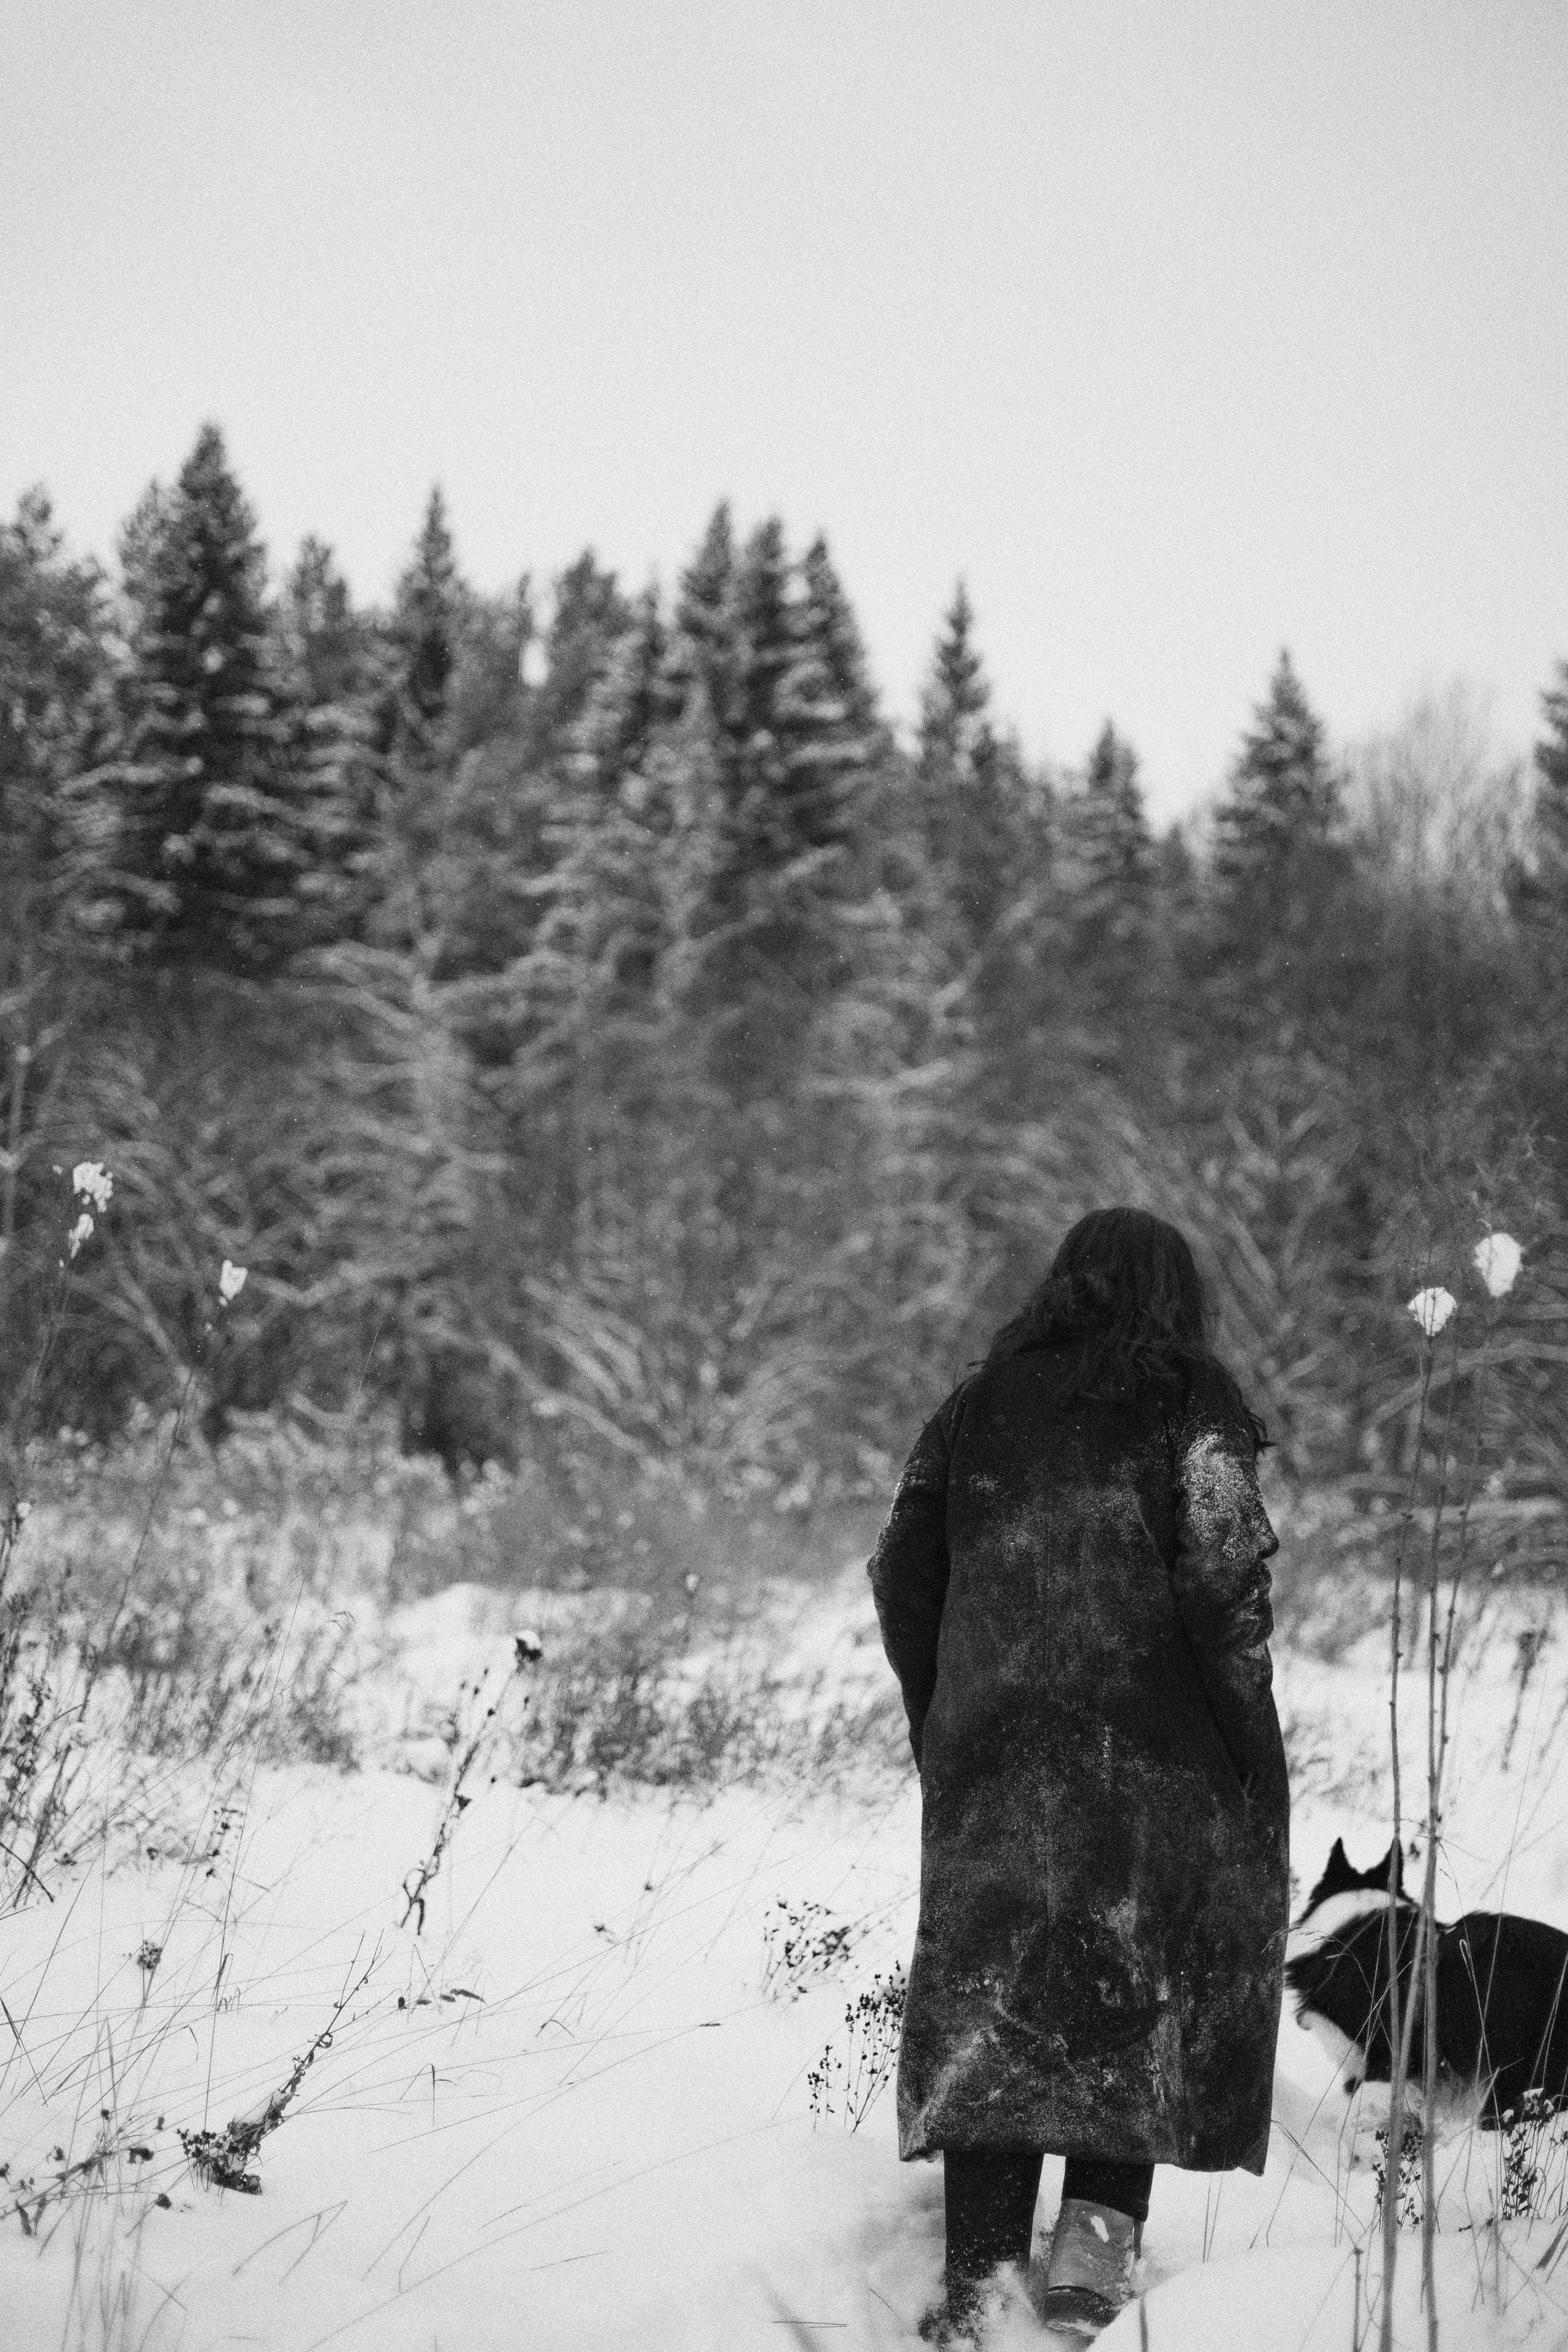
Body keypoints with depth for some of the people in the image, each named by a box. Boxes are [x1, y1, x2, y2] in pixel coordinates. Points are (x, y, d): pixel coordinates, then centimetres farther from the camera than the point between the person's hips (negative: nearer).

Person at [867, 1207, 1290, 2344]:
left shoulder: (979, 1406, 8)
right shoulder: (1192, 1401, -4)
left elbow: (902, 1575, 7)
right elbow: (1225, 1578, -13)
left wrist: (940, 1727, 16)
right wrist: (1254, 1754, -5)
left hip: (991, 1749, 3)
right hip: (1155, 1754, -3)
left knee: (988, 1988, 6)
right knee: (1144, 1972, 10)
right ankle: (1098, 2238, 4)